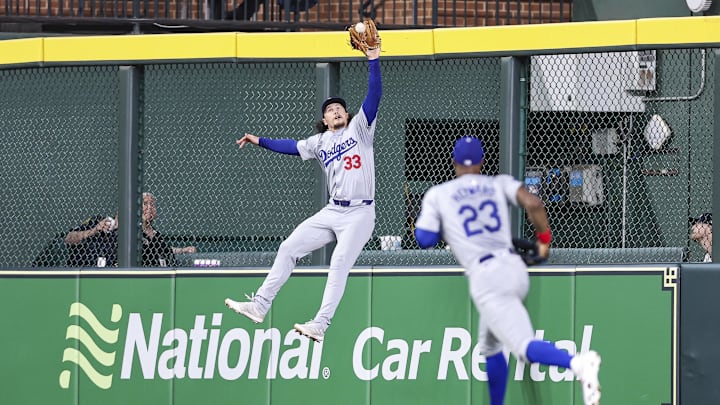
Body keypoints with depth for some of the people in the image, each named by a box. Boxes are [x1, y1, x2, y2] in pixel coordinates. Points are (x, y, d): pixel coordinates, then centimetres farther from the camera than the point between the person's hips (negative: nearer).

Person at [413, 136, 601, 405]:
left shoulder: (437, 195, 9)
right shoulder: (499, 184, 15)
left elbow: (424, 239, 2)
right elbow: (533, 203, -1)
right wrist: (544, 239, 13)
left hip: (485, 277, -5)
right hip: (516, 270, 5)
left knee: (526, 347, -19)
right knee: (490, 347, 27)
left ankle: (577, 363, -48)